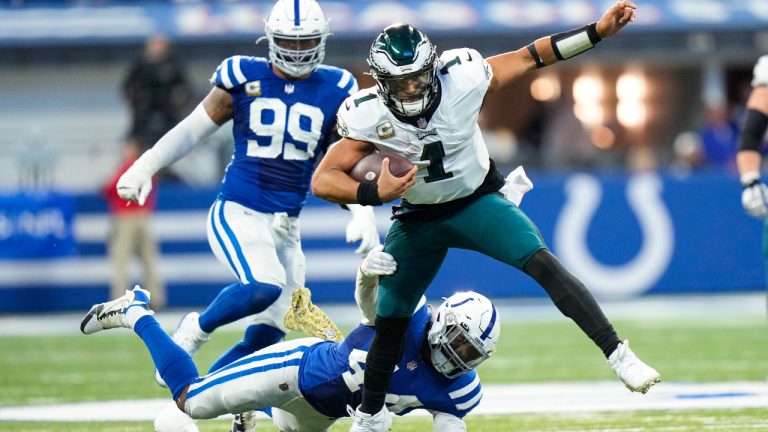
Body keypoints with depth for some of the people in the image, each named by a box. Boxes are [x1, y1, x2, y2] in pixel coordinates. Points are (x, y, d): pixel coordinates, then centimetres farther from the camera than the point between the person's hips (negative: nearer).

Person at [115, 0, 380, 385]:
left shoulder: (335, 90, 3)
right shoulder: (243, 78, -2)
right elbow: (194, 129, 8)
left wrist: (363, 215, -10)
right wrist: (145, 167, -1)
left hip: (286, 226, 4)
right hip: (237, 212, -4)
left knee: (265, 337, 0)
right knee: (264, 287, -31)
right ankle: (195, 331, -6)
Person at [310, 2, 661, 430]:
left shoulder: (461, 80, -24)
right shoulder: (370, 117, -23)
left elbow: (529, 57, -14)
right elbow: (323, 180, -23)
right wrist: (373, 193, -42)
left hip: (478, 202, -1)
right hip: (418, 219, 1)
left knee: (542, 262, -24)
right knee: (390, 321, 7)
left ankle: (618, 355, -25)